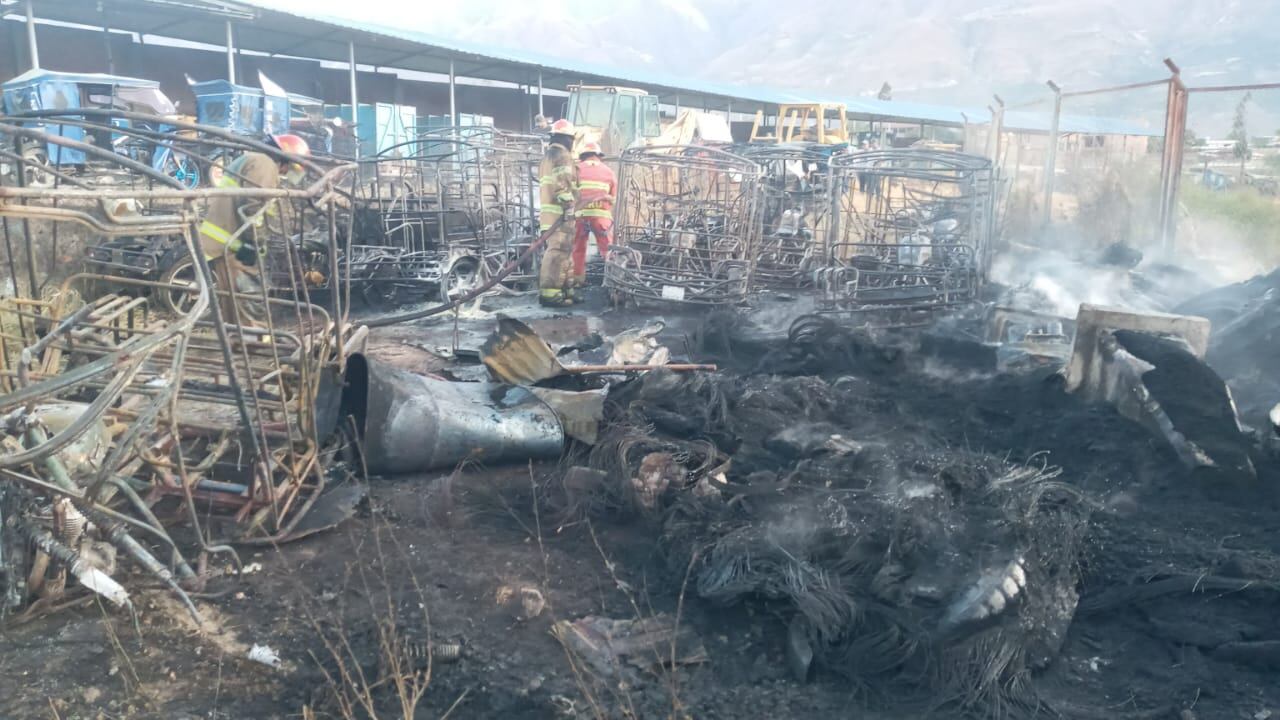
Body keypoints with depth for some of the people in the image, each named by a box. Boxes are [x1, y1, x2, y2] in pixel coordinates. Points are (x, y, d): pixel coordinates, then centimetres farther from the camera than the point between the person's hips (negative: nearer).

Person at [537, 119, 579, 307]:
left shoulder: (548, 155, 25)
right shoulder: (562, 155, -7)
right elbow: (563, 182, -18)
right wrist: (569, 205, -23)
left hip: (548, 210, 10)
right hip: (559, 211, -10)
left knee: (558, 250, 13)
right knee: (558, 250, -14)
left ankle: (561, 289, 16)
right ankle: (550, 293, -18)